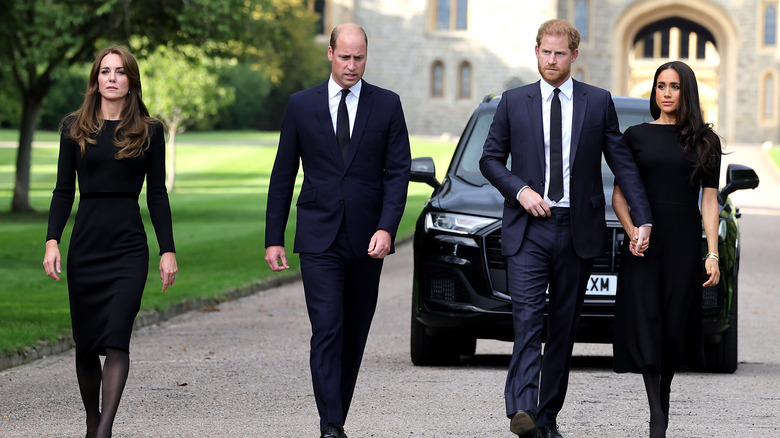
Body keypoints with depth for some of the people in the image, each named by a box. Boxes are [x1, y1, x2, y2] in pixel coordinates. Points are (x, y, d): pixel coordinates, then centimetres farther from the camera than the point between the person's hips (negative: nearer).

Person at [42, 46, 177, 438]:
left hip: (129, 247, -2)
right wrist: (52, 241, -4)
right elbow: (64, 190, 7)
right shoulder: (75, 127, 7)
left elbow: (157, 194, 7)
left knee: (116, 338, -15)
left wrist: (168, 250, 1)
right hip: (85, 245, 2)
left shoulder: (148, 131, 5)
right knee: (86, 343, 6)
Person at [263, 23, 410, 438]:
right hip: (319, 237, -1)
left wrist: (387, 228, -13)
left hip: (368, 239, 2)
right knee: (327, 330, -11)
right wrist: (274, 238, 3)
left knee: (355, 333, 8)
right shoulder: (302, 104, 4)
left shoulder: (387, 105, 4)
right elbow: (283, 175, 7)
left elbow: (398, 171, 0)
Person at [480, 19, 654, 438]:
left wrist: (643, 219, -3)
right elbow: (490, 159, 11)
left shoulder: (599, 102, 6)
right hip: (528, 229, -1)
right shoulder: (514, 102, 6)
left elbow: (623, 163, 5)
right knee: (528, 319, -16)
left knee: (564, 327, 5)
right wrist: (520, 189, -8)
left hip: (577, 230, 1)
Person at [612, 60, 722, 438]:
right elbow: (619, 195, 7)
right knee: (647, 325, -8)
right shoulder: (636, 136, 7)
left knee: (675, 325, 1)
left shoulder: (705, 141, 7)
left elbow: (709, 201, 5)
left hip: (684, 243, 0)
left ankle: (663, 395, 22)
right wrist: (632, 232, -11)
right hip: (644, 242, 0)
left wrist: (712, 255, -2)